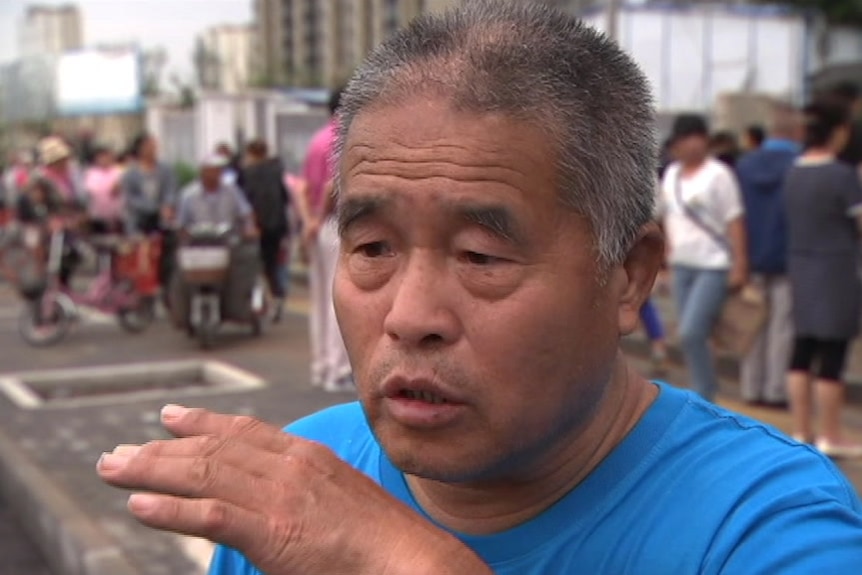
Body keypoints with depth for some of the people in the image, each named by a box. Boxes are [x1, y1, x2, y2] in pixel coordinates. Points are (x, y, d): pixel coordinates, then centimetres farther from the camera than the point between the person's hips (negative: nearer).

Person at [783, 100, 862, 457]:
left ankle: (801, 432, 17)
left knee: (803, 351, 11)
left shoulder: (794, 173, 6)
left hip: (801, 267, 7)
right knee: (832, 355, 0)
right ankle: (831, 437, 7)